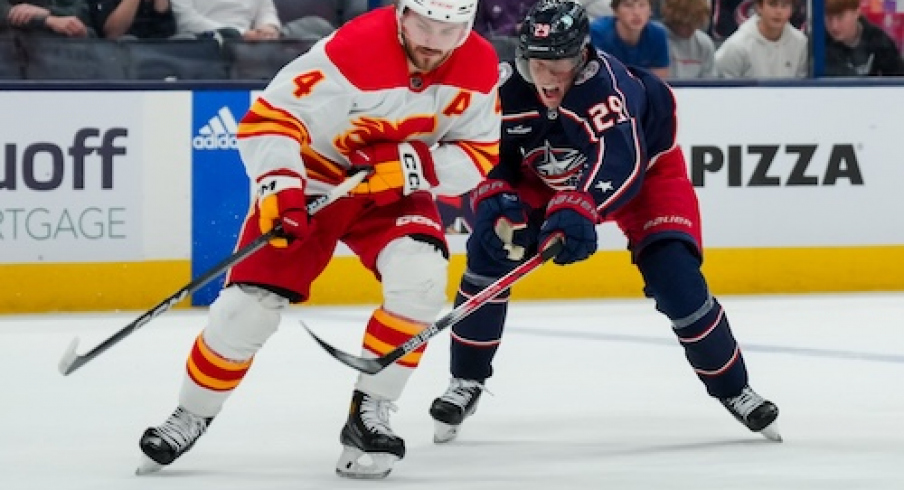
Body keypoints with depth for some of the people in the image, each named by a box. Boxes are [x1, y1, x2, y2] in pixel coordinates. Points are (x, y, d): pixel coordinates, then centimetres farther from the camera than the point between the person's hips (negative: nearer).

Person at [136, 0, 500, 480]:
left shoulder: (479, 66, -14)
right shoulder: (353, 49, -29)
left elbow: (479, 153, -8)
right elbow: (268, 117, -26)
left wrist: (416, 165, -25)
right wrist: (279, 186, -39)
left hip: (394, 189, 3)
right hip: (312, 177, -3)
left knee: (420, 277, -25)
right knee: (250, 304, -9)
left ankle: (369, 413, -11)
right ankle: (191, 415, 15)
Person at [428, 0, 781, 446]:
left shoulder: (609, 86, -42)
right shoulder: (507, 88, -26)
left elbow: (618, 162, -57)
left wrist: (579, 208, -74)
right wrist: (496, 203, -33)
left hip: (647, 165, -4)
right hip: (546, 178, 4)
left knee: (675, 276, -18)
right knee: (489, 248, -14)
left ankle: (733, 389, 4)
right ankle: (466, 383, 2)